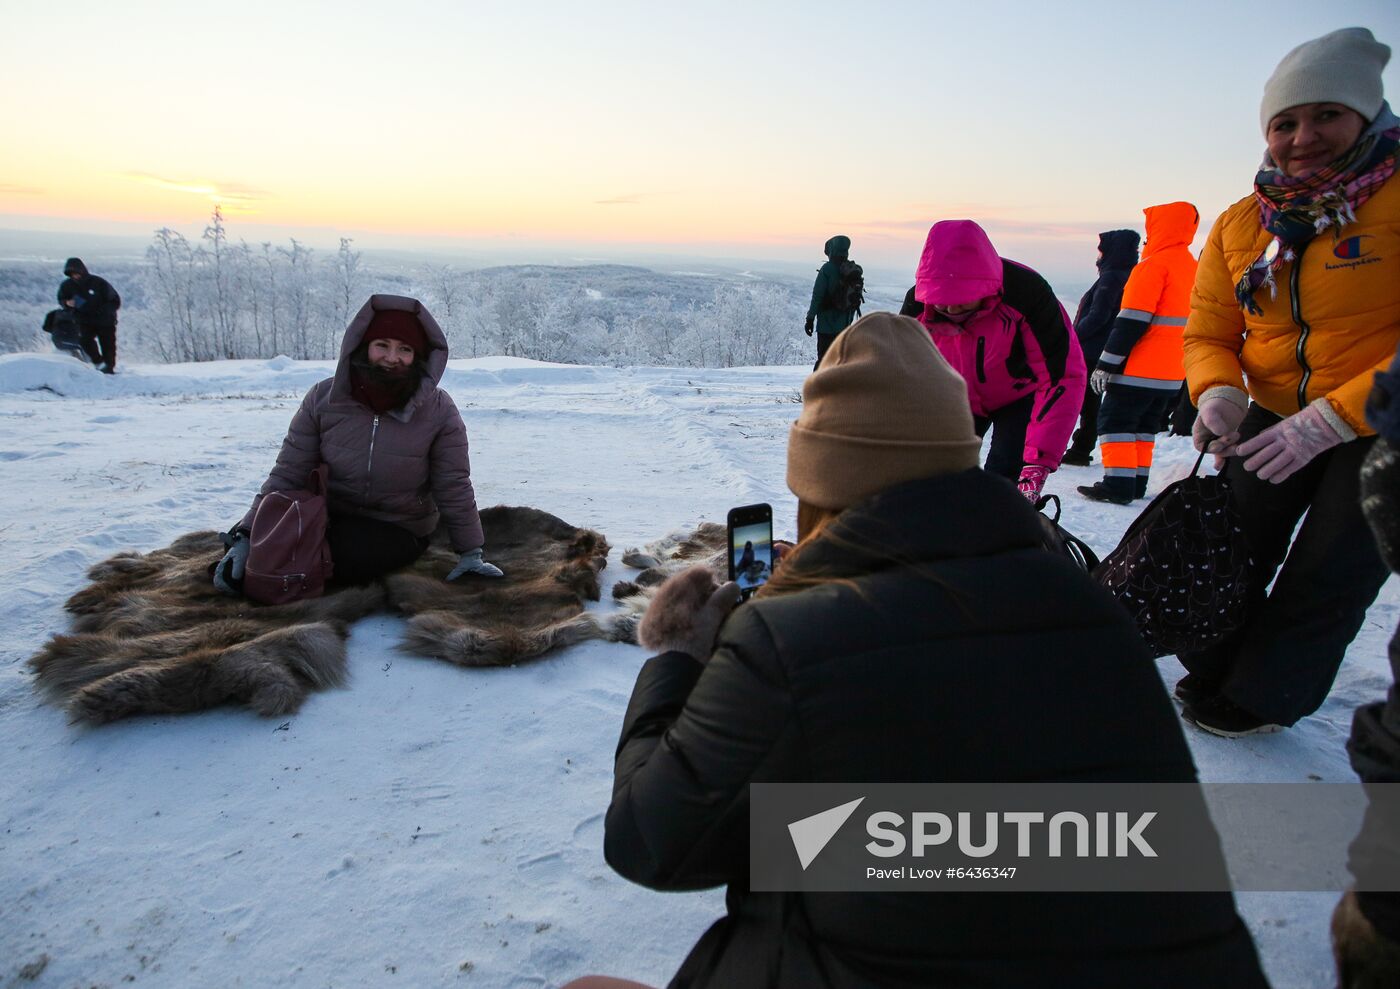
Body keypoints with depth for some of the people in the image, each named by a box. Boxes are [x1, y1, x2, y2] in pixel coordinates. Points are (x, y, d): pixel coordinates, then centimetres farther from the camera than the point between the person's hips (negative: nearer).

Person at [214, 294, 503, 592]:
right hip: (330, 516, 3)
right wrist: (247, 538, -14)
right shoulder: (323, 398, -10)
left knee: (347, 561, -32)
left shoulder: (439, 411, -16)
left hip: (399, 529, -2)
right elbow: (287, 474, -7)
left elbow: (454, 488, -9)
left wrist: (471, 553, -5)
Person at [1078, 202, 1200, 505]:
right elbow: (1191, 320, 20)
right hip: (1173, 373, 9)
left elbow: (1131, 320, -19)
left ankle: (1118, 485, -7)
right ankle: (1137, 483, 19)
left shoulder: (1155, 264, -14)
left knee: (1115, 422, -3)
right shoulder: (1192, 266, 14)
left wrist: (1106, 364, -17)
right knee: (1144, 425, 17)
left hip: (1139, 369, -9)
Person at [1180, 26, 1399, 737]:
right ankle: (1211, 674, 28)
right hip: (1275, 417, 5)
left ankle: (1263, 701, 20)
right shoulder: (1240, 224, -1)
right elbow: (1208, 332, 4)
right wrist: (1219, 391, -17)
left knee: (1326, 573, 0)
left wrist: (1333, 418, -30)